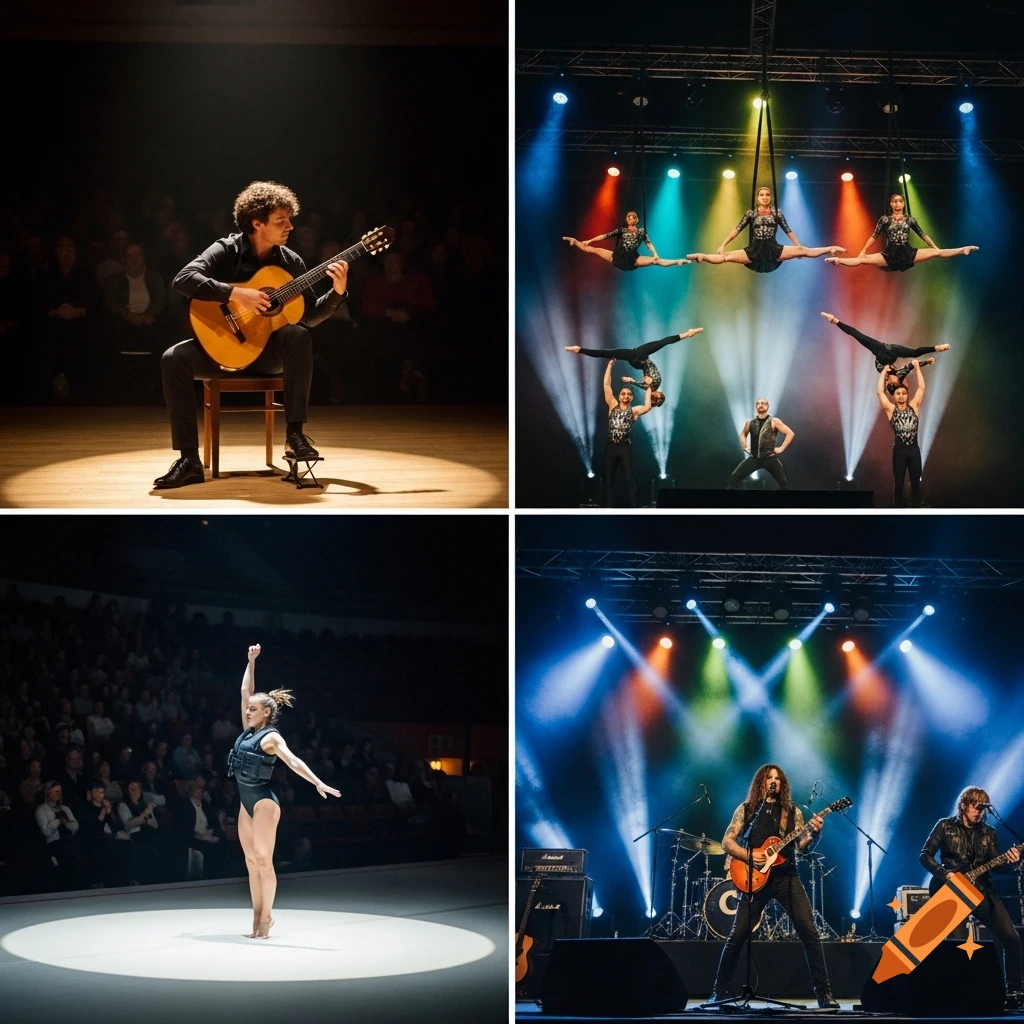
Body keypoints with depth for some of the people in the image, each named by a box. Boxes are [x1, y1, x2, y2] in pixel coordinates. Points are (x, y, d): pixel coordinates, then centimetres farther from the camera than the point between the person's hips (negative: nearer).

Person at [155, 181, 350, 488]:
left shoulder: (291, 262, 2)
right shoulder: (227, 250, -9)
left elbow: (309, 316, 3)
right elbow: (183, 279, -25)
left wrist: (337, 293, -14)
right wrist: (236, 293, -32)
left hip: (269, 349, 2)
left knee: (298, 335, -31)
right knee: (174, 358, -29)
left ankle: (294, 434, -26)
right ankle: (189, 460, -29)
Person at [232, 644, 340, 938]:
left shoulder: (271, 737, -9)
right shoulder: (248, 730, 12)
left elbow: (293, 762, -21)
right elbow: (245, 692, 17)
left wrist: (318, 783, -34)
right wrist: (251, 661, 17)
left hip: (264, 801, -8)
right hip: (246, 802, 8)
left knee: (263, 860, -9)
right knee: (251, 861, 6)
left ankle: (266, 917, -6)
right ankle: (258, 918, 8)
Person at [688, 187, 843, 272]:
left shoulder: (777, 212, 6)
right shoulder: (751, 213, 5)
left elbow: (788, 231, 10)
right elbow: (737, 230, 3)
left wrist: (799, 245, 8)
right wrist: (723, 245, -4)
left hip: (773, 250, 0)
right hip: (755, 250, 0)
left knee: (802, 250, -13)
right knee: (727, 256, -19)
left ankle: (830, 249, -7)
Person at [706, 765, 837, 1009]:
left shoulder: (792, 811, 12)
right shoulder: (746, 809, 8)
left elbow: (801, 845, 5)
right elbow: (727, 841, 3)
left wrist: (814, 834, -16)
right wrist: (748, 856, -13)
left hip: (787, 877, 1)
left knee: (809, 931, -10)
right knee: (738, 935, -3)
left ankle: (824, 992, -5)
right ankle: (719, 992, 8)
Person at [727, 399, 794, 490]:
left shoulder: (774, 421, -3)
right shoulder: (750, 423, 9)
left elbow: (790, 433, -4)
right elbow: (743, 434, 30)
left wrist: (781, 448, -7)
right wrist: (744, 446, 14)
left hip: (770, 458, -3)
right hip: (754, 458, 3)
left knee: (783, 482, 0)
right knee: (734, 477, -10)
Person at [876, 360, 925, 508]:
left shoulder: (914, 406, 6)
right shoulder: (891, 409, 2)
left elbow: (921, 387, 4)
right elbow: (879, 391, -4)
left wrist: (917, 368, 6)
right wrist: (884, 373, 3)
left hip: (914, 450, 1)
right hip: (899, 451, -1)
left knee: (915, 483, 7)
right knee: (898, 484, 3)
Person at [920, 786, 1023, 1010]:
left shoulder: (988, 833, 10)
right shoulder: (945, 826, 2)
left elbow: (996, 867, 5)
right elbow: (925, 855, -2)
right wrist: (945, 874, -15)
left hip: (982, 891, 3)